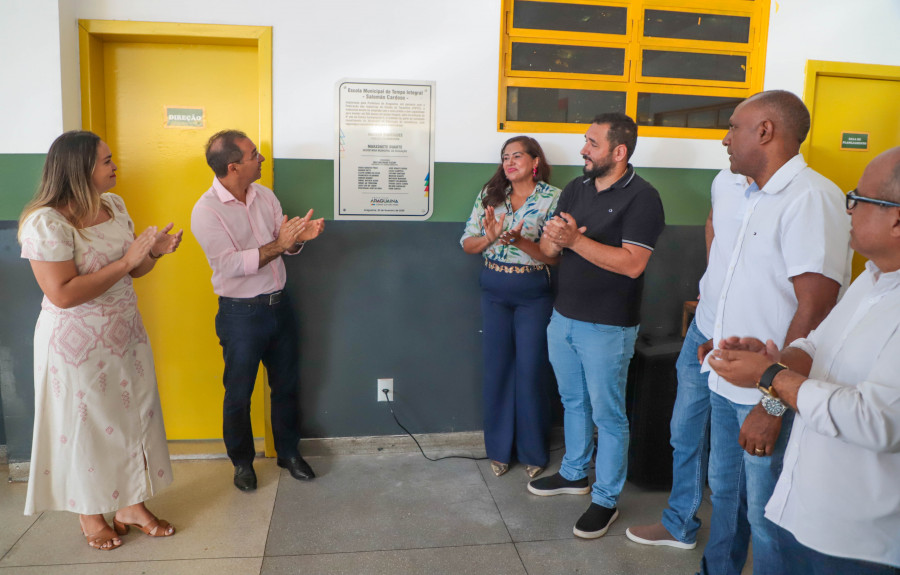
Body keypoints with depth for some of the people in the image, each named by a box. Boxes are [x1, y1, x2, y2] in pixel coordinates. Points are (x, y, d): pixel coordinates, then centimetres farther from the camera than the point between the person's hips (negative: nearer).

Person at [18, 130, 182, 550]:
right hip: (77, 345, -7)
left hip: (125, 335, 7)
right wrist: (126, 261, -25)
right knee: (85, 426, 9)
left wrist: (154, 251, -9)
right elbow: (62, 294, -26)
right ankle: (88, 513, 32)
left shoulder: (114, 205, 3)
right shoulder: (47, 222, -19)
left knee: (133, 417, 13)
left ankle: (131, 504, 31)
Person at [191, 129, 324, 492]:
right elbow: (231, 264, -23)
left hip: (278, 303, 6)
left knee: (286, 384, 16)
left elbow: (284, 246, 7)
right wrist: (277, 245, -28)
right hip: (241, 313, -6)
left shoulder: (264, 195, 4)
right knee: (239, 393, 9)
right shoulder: (206, 211, -15)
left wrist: (299, 236, -15)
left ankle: (288, 452, 34)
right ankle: (242, 462, 29)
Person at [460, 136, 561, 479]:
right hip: (494, 290, 3)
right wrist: (489, 238, -18)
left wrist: (520, 240, -27)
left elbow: (555, 255, -12)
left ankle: (533, 452, 22)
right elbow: (467, 243, 2)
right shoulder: (490, 194, 5)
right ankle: (499, 449, 24)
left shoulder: (552, 198, -6)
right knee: (497, 368, 9)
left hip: (534, 293, -3)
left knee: (531, 370, 3)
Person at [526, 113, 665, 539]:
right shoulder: (575, 189, 8)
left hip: (607, 327, -7)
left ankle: (606, 499, 20)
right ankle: (574, 474, 39)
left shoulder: (641, 198, -13)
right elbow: (547, 250, 7)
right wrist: (553, 237, -17)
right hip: (564, 316, 7)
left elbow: (632, 264, -24)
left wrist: (575, 239, -26)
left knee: (607, 414, 5)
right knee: (573, 402, 21)